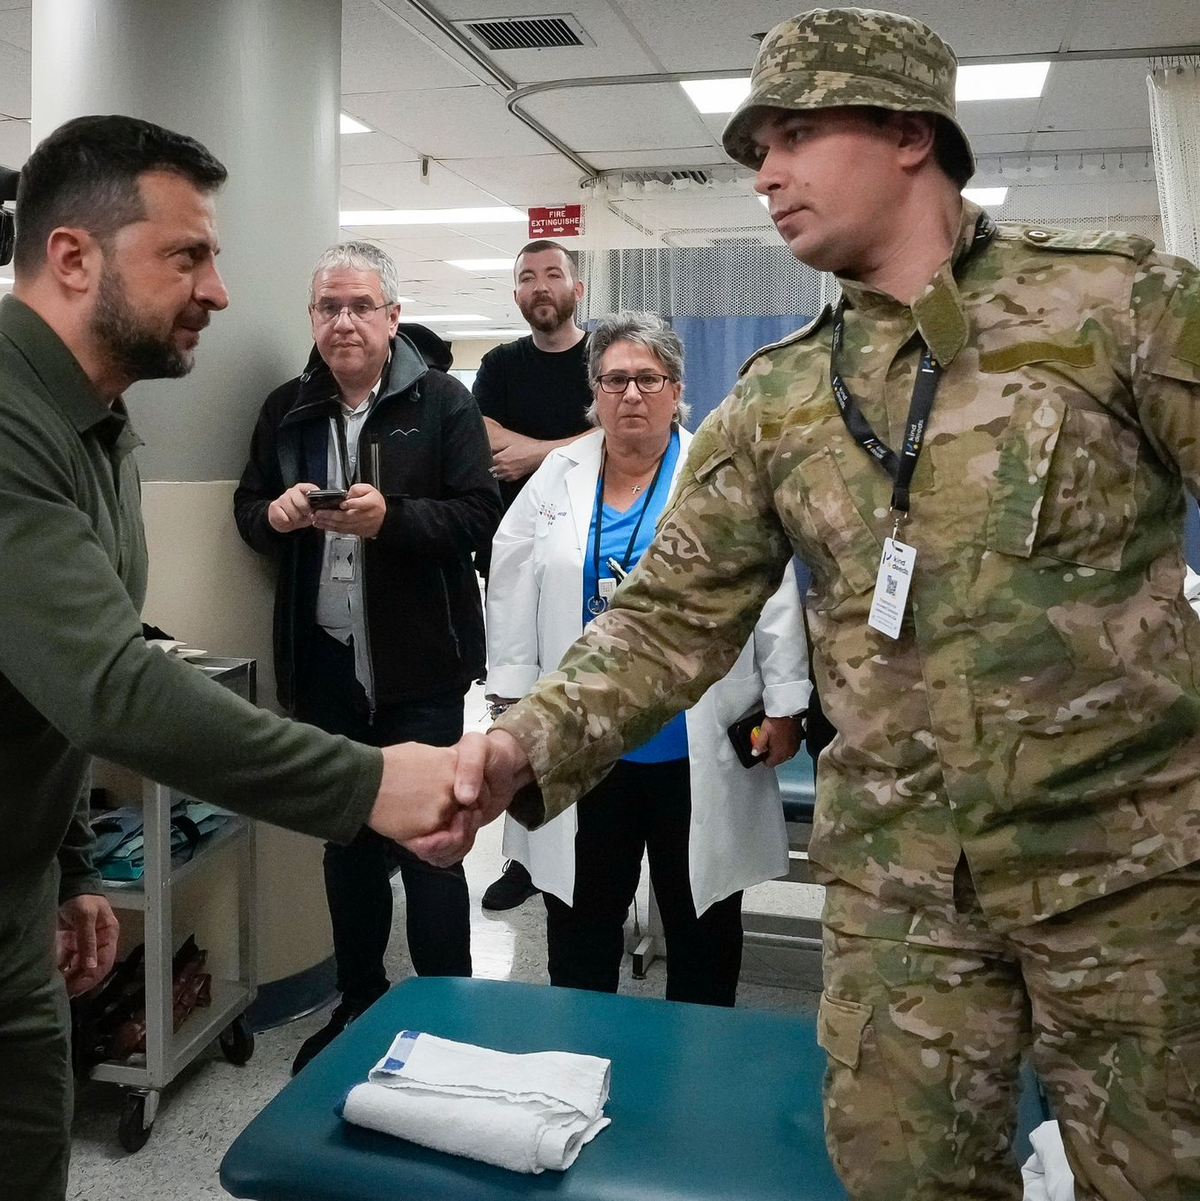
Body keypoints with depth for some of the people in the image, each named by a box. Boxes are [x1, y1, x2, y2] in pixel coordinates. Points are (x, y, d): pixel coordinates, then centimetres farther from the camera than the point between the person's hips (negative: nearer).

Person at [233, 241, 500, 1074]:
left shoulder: (442, 402, -4)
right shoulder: (286, 408, 10)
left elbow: (479, 515, -10)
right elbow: (248, 510, 14)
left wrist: (391, 517, -25)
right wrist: (276, 513, -9)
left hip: (419, 664, -5)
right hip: (324, 662, 5)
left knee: (429, 844, 3)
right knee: (346, 842, 17)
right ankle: (358, 1003, 33)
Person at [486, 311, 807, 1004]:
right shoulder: (558, 478, 7)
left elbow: (774, 595, -3)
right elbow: (514, 595, 8)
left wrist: (785, 706, -5)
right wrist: (512, 700, 4)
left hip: (698, 751, -2)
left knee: (703, 922, 12)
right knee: (580, 922, 14)